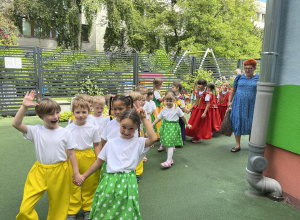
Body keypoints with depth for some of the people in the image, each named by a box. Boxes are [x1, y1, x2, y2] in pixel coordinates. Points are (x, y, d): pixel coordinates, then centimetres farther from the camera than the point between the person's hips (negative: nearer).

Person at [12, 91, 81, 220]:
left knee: (58, 206, 13)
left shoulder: (65, 133, -5)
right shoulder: (36, 131, -4)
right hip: (39, 172, 1)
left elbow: (71, 154, -1)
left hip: (59, 172, 0)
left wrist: (76, 173, 2)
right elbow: (16, 124, -15)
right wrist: (24, 107, -23)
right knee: (25, 209, -2)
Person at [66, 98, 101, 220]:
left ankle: (88, 209, 31)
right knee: (73, 185, 8)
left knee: (89, 185, 10)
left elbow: (97, 145, 2)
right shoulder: (68, 128, -2)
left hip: (88, 157, 0)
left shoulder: (93, 128, -4)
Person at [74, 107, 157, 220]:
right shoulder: (111, 143, 5)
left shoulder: (138, 142, -2)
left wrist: (144, 119, -16)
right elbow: (99, 161, 12)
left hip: (128, 183, -2)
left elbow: (153, 138, -22)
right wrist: (84, 176, 15)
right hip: (110, 182, 2)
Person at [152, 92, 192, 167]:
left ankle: (169, 161, -10)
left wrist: (187, 124, 13)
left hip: (173, 127, -4)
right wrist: (151, 125, 2)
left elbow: (183, 117, 6)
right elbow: (158, 118, 7)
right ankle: (170, 159, 24)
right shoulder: (164, 110, 4)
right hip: (165, 127, 5)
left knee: (170, 144, -10)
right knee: (167, 144, 10)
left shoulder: (177, 109, -5)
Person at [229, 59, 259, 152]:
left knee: (251, 124, 3)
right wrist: (230, 101, 5)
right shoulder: (239, 77, 6)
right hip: (238, 104, 1)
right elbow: (233, 90, 11)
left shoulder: (258, 78, 1)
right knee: (237, 123, 2)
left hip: (251, 105, -1)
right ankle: (237, 145, 12)